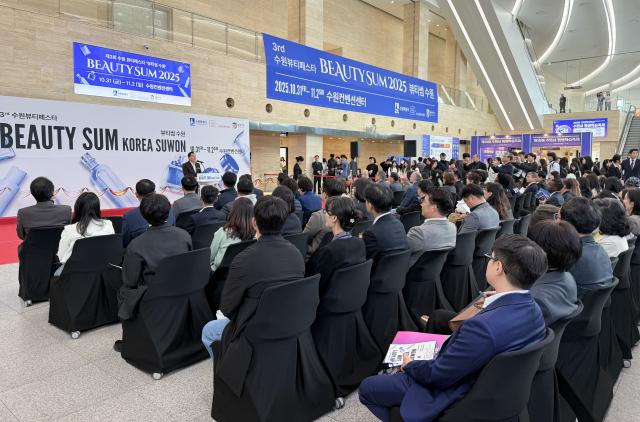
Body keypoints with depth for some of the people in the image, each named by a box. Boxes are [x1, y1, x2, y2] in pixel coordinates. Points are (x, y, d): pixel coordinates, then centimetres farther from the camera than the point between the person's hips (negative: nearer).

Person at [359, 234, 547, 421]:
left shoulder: (484, 326, -38)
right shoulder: (532, 309, -11)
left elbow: (438, 375, -25)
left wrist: (410, 364, -7)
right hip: (481, 382, 8)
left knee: (367, 387, 6)